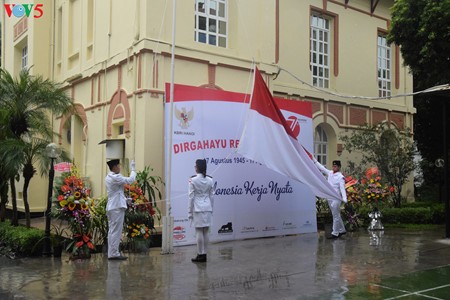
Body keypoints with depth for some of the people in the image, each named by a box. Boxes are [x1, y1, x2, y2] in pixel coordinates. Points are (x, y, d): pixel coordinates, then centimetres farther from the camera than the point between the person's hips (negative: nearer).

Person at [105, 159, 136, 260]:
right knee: (116, 231, -6)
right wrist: (133, 169, -3)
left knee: (112, 231, 10)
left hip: (111, 207, 10)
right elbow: (131, 180, -17)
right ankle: (114, 253, -4)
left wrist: (125, 199, 16)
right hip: (117, 207, -10)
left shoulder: (108, 178, 14)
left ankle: (111, 253, 14)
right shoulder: (115, 177, -16)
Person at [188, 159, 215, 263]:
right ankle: (204, 254, 13)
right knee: (205, 232, 7)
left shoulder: (193, 180, -10)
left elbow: (191, 197, -8)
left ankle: (200, 255, 4)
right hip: (207, 207, 4)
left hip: (197, 208, -4)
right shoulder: (210, 180, 3)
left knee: (199, 232, 0)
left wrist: (190, 211, -1)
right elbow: (212, 196, 7)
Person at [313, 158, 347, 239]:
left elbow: (342, 188, -22)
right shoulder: (330, 173, 8)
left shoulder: (340, 177, -12)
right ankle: (342, 230, 29)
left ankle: (335, 233, 3)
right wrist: (314, 159, 11)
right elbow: (321, 167, 13)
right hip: (329, 198, 7)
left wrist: (344, 198, -35)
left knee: (336, 216, -2)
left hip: (336, 198, -7)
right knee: (336, 215, 17)